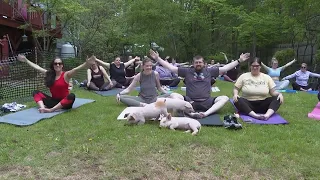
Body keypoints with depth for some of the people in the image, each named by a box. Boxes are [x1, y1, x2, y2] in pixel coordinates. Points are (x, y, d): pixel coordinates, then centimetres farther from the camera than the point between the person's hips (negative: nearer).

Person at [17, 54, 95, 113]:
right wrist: (26, 60, 21)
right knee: (36, 92, -1)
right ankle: (42, 107, -30)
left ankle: (51, 110, -38)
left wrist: (86, 64, -46)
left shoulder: (66, 75, -10)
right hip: (53, 101, 5)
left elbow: (75, 69, -28)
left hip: (64, 102, -5)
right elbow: (37, 67, 15)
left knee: (72, 96, -36)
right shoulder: (49, 74, 6)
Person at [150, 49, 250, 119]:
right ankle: (191, 113, -41)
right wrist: (157, 58, 2)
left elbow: (225, 68, 16)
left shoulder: (209, 71, 15)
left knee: (225, 98, -20)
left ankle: (206, 113, -38)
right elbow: (170, 67, 8)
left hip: (206, 102, 2)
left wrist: (239, 61, 12)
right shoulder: (187, 71, 11)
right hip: (190, 102, -1)